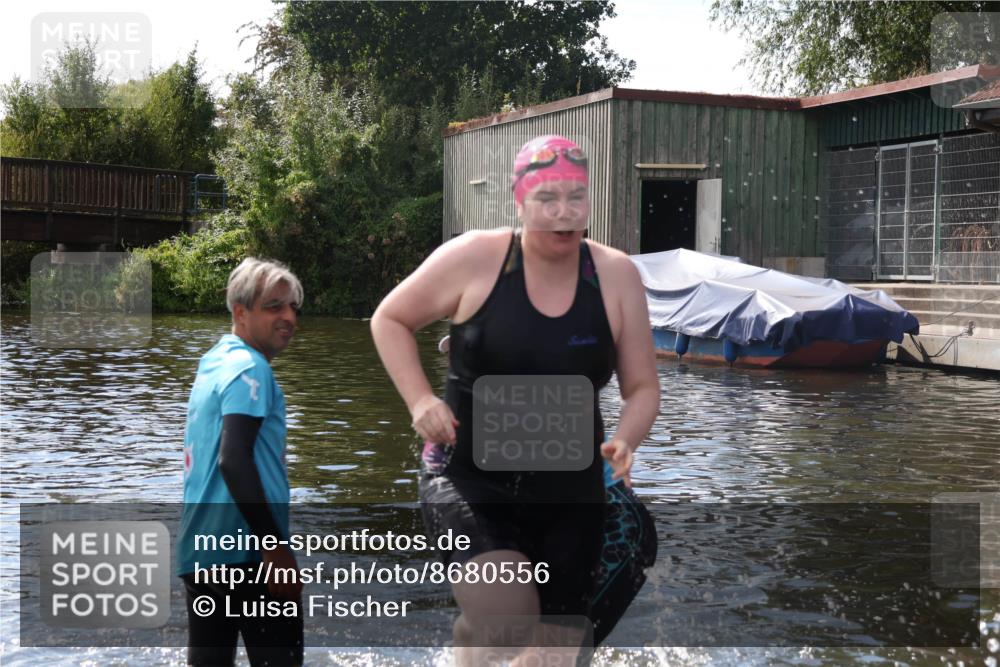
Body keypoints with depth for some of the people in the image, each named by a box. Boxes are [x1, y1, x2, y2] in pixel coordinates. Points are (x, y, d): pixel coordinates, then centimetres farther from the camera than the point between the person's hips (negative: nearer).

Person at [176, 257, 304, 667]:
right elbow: (234, 462, -23)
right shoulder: (249, 368, -12)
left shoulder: (214, 362, 15)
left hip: (200, 550, 9)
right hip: (245, 551, -9)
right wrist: (276, 549, -22)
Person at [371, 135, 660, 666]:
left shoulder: (616, 276, -3)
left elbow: (642, 387, 5)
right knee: (503, 617, -25)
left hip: (569, 494, 3)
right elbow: (389, 320, 4)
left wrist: (625, 441, -16)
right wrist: (420, 400, -10)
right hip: (468, 480, -3)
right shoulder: (473, 258, -10)